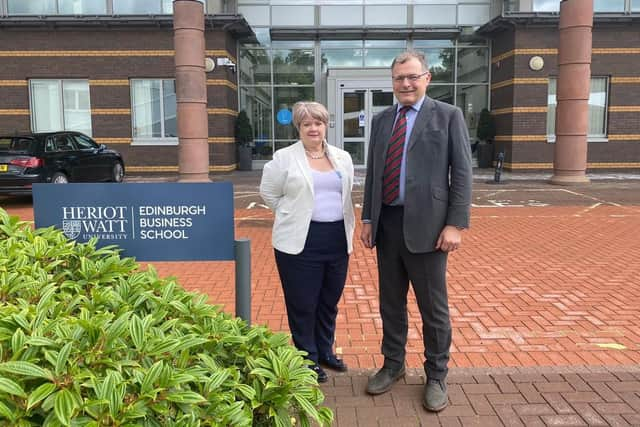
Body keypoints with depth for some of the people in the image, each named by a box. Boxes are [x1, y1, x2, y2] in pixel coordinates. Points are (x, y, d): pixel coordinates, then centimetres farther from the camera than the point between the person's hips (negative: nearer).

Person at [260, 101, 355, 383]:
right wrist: (294, 214, 1)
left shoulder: (342, 158, 10)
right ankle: (308, 359, 22)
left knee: (330, 302, 15)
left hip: (338, 240, 5)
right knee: (303, 304, 5)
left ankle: (325, 352, 33)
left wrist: (347, 227, 11)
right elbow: (268, 193, 3)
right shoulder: (284, 158, -3)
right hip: (300, 241, -4)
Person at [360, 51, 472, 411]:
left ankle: (437, 376, 25)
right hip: (387, 224, 5)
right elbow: (373, 173, 13)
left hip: (425, 225, -4)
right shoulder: (382, 120, 12)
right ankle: (393, 365, 34)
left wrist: (455, 224, -13)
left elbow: (462, 173, -6)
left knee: (434, 307, 7)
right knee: (391, 303, 16)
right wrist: (368, 219, 9)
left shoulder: (448, 115, -2)